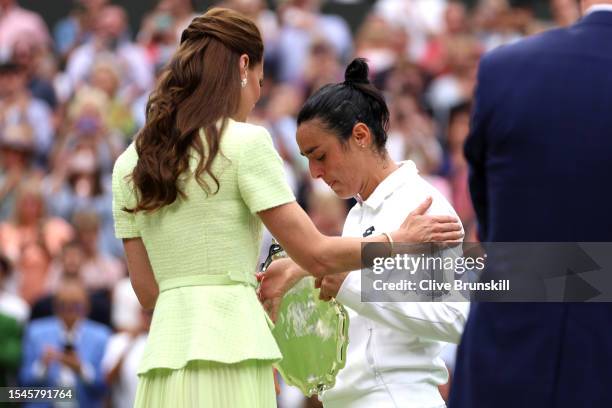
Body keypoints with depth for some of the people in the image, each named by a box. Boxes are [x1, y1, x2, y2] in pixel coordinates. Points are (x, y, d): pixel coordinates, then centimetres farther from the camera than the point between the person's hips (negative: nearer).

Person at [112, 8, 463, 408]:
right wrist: (402, 240, 12)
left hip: (163, 355, 6)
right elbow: (316, 255, -3)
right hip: (227, 358, -6)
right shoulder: (245, 143, -4)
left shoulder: (130, 164, 13)